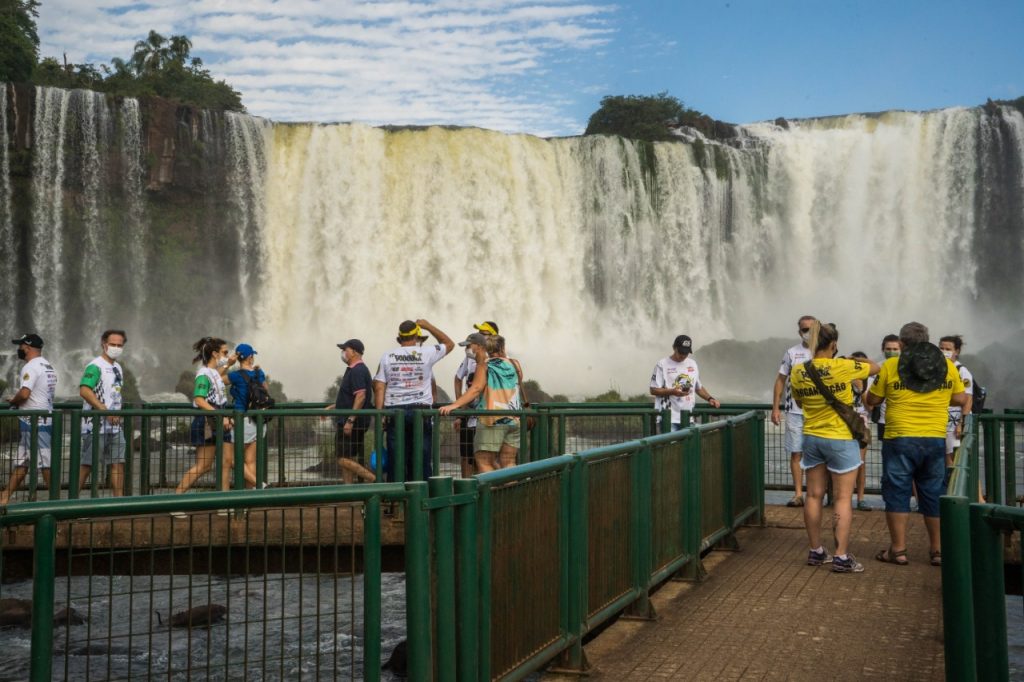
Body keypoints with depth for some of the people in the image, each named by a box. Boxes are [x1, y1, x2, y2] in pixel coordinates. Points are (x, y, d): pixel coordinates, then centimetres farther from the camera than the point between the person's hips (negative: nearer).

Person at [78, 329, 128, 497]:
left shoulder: (118, 368, 16)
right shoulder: (95, 366, -11)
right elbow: (84, 391, -24)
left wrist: (117, 413, 12)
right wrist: (106, 411, -26)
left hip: (114, 425, 8)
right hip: (96, 425, -8)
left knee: (118, 462, 6)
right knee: (87, 464, -4)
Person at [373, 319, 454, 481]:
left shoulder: (387, 357, 5)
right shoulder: (426, 353, 0)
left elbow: (379, 388, 2)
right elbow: (449, 344, 18)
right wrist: (428, 326, 21)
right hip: (420, 410, -1)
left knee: (396, 460, 3)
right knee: (422, 460, 3)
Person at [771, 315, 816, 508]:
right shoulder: (791, 353, 5)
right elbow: (780, 381, 6)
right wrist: (775, 408, 0)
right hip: (795, 411, 1)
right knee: (796, 452, 2)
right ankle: (798, 494, 7)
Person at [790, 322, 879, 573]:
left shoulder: (797, 372, -4)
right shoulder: (843, 367, -16)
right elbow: (875, 368, 2)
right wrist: (856, 360, 18)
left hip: (812, 438, 5)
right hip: (841, 439, -5)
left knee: (814, 496, 12)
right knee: (843, 498, 0)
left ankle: (816, 551, 20)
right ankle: (842, 557, -2)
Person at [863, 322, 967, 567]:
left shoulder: (890, 366, -5)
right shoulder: (947, 365, 2)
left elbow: (871, 401, 2)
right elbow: (961, 399, 9)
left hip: (900, 440, -3)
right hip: (935, 441, 3)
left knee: (897, 492, 6)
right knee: (933, 494, 12)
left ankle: (898, 549, 7)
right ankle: (938, 550, 17)